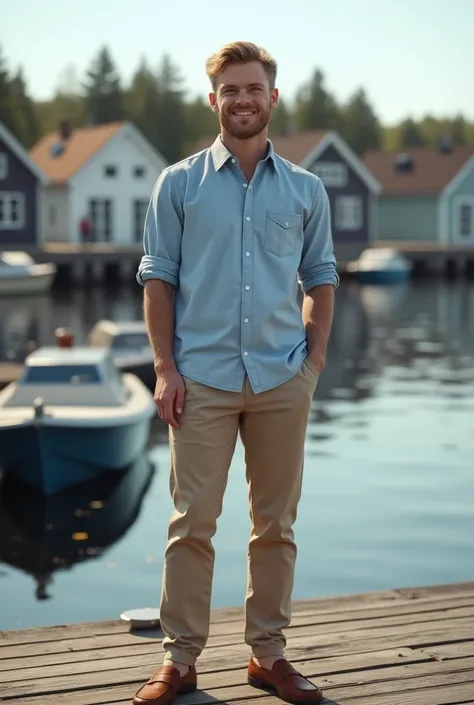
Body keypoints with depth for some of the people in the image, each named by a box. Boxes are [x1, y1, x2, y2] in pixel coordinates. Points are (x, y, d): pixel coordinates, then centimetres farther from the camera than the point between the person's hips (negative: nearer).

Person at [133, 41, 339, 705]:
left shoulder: (306, 190, 9)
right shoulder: (179, 184, 4)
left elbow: (321, 278, 13)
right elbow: (158, 277, 2)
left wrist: (314, 360, 2)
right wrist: (166, 367, -5)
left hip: (283, 379, 2)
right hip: (202, 377, -2)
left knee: (276, 523, 8)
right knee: (192, 521, -2)